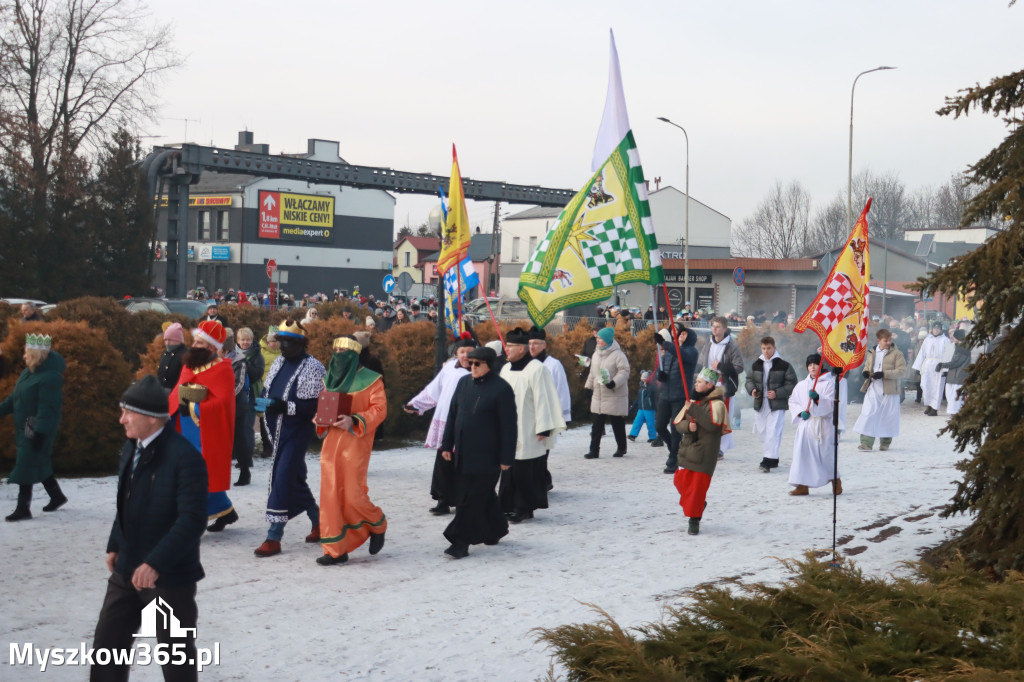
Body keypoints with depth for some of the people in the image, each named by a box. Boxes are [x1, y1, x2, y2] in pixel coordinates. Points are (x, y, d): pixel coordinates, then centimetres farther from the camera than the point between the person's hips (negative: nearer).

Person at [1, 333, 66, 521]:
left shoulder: (50, 377, -22)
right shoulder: (28, 372, 7)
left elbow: (48, 409, -25)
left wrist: (39, 433, -26)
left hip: (39, 430, -9)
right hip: (25, 428, 9)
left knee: (26, 467, -6)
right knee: (40, 464, 18)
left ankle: (23, 508, 2)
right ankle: (57, 496, 33)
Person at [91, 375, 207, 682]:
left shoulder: (184, 456, -21)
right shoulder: (131, 448, 6)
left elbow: (193, 519, -26)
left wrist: (154, 564, -28)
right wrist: (115, 546, 17)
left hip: (169, 576, -8)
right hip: (127, 570, 8)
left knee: (176, 655, 7)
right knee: (107, 642, 14)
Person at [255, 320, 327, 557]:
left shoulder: (312, 367, -11)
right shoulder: (278, 363, 13)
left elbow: (316, 405, -17)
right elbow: (267, 389, 22)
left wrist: (286, 406, -26)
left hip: (298, 430, -8)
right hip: (278, 430, 8)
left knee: (283, 478, -12)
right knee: (295, 478, 15)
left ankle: (274, 538, -8)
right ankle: (318, 522, 33)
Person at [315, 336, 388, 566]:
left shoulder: (370, 379, -4)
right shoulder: (330, 378, 15)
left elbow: (380, 408, -9)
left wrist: (354, 421, -22)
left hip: (355, 442, -6)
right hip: (331, 442, 6)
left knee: (353, 495, -8)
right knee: (330, 494, 1)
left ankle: (377, 526, 24)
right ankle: (335, 550, 6)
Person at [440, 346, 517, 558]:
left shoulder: (501, 388, -11)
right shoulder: (464, 382, 8)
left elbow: (509, 425, -10)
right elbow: (452, 414, 14)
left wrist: (506, 458, -11)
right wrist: (447, 445, 11)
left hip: (486, 456, -6)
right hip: (463, 454, 6)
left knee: (472, 500, -5)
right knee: (484, 497, 16)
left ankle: (461, 542, -1)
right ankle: (496, 529, 33)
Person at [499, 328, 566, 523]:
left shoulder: (536, 369, -11)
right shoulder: (506, 369, 11)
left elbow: (543, 399, -13)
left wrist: (543, 428, -15)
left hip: (527, 432, -7)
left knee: (525, 471, -3)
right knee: (509, 469, 8)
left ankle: (524, 509, 6)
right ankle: (509, 506, 15)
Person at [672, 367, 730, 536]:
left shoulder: (716, 404, -9)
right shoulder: (693, 401, 13)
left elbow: (712, 423, -26)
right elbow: (677, 422, 9)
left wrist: (694, 410, -27)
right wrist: (688, 426, -13)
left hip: (704, 453, -7)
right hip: (687, 449, 7)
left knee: (698, 485, -7)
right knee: (681, 481, 8)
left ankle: (694, 519, 3)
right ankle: (698, 505, 33)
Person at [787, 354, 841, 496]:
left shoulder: (828, 383, 0)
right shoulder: (801, 385, 12)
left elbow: (831, 404, -10)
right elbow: (792, 402, 15)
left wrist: (817, 398, -27)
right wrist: (800, 412, -4)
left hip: (823, 424, -4)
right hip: (805, 424, 4)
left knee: (826, 453, -1)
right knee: (802, 453, -3)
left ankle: (836, 481, 19)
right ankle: (803, 486, 0)